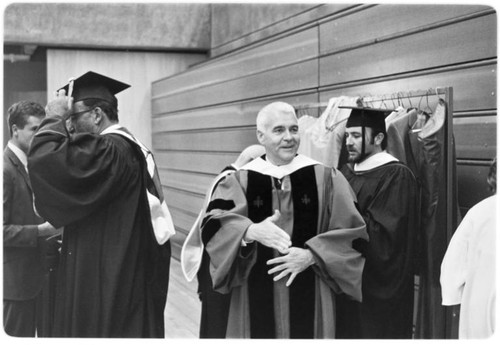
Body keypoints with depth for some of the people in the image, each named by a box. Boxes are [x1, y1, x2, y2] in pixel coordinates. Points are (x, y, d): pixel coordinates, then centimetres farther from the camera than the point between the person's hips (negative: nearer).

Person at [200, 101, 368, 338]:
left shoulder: (325, 178, 2)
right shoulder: (240, 180, 2)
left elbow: (351, 232, -2)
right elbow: (214, 225, -11)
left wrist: (311, 255, -16)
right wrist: (251, 231, -30)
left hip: (309, 298, 0)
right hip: (256, 299, 0)